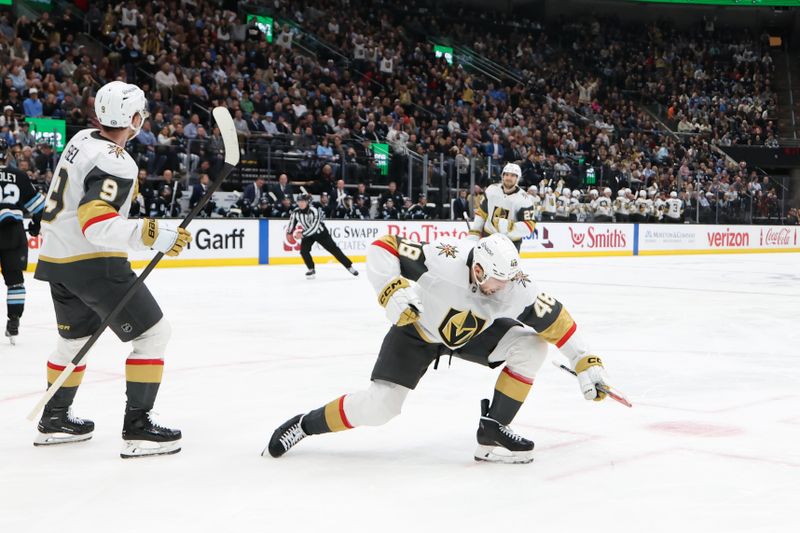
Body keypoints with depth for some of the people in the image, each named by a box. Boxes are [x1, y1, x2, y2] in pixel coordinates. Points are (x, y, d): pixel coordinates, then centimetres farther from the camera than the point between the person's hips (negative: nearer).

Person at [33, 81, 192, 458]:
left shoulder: (83, 139, 6)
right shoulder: (116, 164, -21)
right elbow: (97, 224, -31)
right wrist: (150, 236, -39)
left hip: (57, 258, 9)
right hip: (93, 262, -9)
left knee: (75, 336, 25)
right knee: (153, 332, -4)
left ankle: (54, 419, 35)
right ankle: (137, 426, -8)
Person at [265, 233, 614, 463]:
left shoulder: (517, 287, -26)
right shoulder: (444, 260, -38)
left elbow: (555, 321, -15)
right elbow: (383, 248, -33)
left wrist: (587, 364, -18)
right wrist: (392, 290, -47)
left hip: (473, 333, 5)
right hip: (417, 328, -4)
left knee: (531, 344, -15)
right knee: (380, 406, -17)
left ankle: (492, 431, -7)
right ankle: (306, 424, 7)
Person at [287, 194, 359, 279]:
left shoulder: (314, 211, -30)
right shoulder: (296, 212, -14)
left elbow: (314, 227, -36)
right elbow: (291, 224, 1)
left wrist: (302, 234, -37)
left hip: (320, 233, -4)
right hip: (307, 234, 4)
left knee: (333, 249, -2)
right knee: (304, 250, -16)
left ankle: (349, 266, 6)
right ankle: (311, 270, 3)